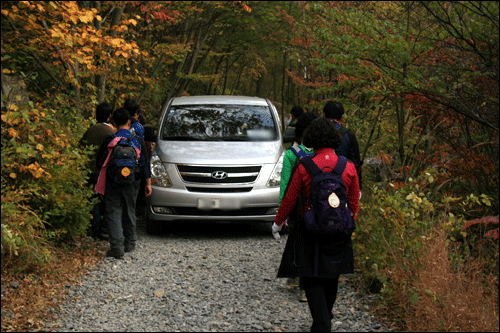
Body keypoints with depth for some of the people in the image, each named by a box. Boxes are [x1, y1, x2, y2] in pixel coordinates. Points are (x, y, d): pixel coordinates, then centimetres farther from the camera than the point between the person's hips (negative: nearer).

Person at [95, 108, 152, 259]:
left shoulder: (110, 140, -9)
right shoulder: (137, 140, -1)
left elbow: (99, 162, -2)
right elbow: (145, 163, 3)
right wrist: (148, 183, 11)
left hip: (113, 183, -3)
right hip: (132, 183, 3)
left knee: (113, 213, 1)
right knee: (130, 212, 18)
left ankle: (117, 248, -7)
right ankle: (130, 243, 27)